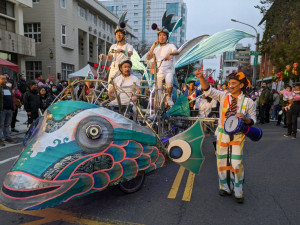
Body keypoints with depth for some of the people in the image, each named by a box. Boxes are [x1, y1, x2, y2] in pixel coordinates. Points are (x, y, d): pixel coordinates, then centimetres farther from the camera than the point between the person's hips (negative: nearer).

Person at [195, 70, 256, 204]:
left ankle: (238, 192, 18)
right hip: (222, 134, 2)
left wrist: (244, 118, -22)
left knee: (237, 163, -3)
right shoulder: (223, 96, -1)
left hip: (238, 136, -2)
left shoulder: (248, 102, -3)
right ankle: (225, 188, 30)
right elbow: (208, 90, -11)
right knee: (222, 162, 10)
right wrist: (201, 77, -27)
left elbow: (253, 120, 1)